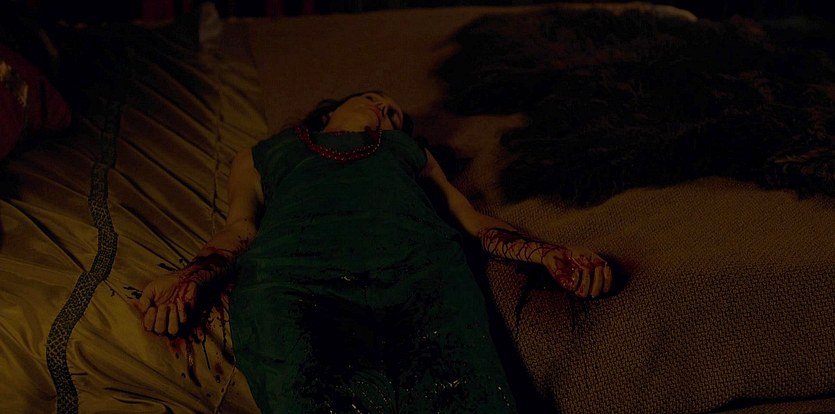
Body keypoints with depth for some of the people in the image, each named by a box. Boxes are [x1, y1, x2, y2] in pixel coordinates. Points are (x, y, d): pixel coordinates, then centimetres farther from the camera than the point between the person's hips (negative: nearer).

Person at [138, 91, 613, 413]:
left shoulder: (409, 149, 42)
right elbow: (241, 226, 21)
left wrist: (551, 253, 7)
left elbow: (473, 218, 26)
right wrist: (190, 276, -1)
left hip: (421, 259, 1)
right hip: (292, 268, 0)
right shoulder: (260, 155, 40)